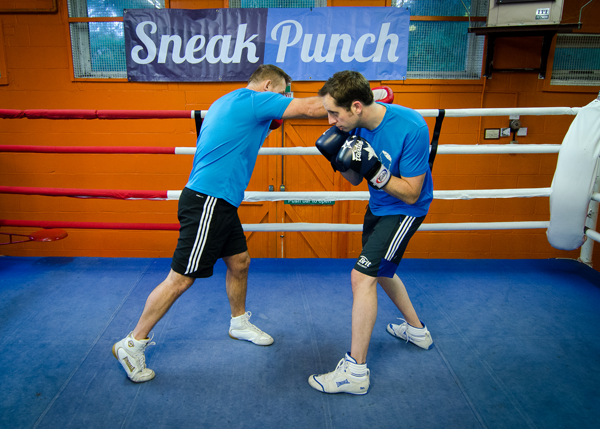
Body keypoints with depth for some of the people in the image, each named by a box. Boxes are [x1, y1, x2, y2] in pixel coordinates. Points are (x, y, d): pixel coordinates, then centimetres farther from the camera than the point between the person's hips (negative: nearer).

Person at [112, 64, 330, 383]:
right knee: (180, 279, -3)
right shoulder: (254, 99, -9)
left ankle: (239, 324, 38)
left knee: (239, 262, 19)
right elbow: (310, 108, -12)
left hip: (218, 201, 11)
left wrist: (263, 127, 22)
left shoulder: (227, 102, 19)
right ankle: (132, 344, 10)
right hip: (208, 202, -11)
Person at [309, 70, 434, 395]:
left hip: (404, 210, -8)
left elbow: (411, 194, -26)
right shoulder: (357, 126, -11)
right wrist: (340, 160, -20)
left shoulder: (410, 128, -31)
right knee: (380, 270, 23)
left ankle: (355, 371, -4)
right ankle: (416, 330, 48)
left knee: (362, 277, -16)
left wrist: (373, 169, -35)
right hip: (378, 207, 8)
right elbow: (355, 180, 0)